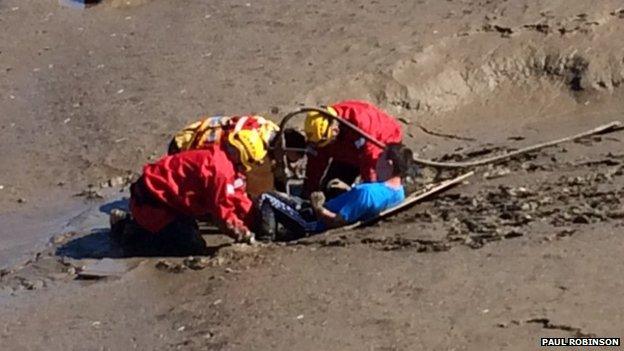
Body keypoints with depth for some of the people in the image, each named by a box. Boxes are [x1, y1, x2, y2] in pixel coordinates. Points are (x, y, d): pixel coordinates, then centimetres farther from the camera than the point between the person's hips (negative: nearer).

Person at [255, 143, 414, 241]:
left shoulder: (368, 192, -35)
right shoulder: (399, 192, -7)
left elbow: (336, 222, -29)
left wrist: (317, 208, -14)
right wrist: (348, 190, 14)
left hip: (311, 222, -10)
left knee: (265, 199, -5)